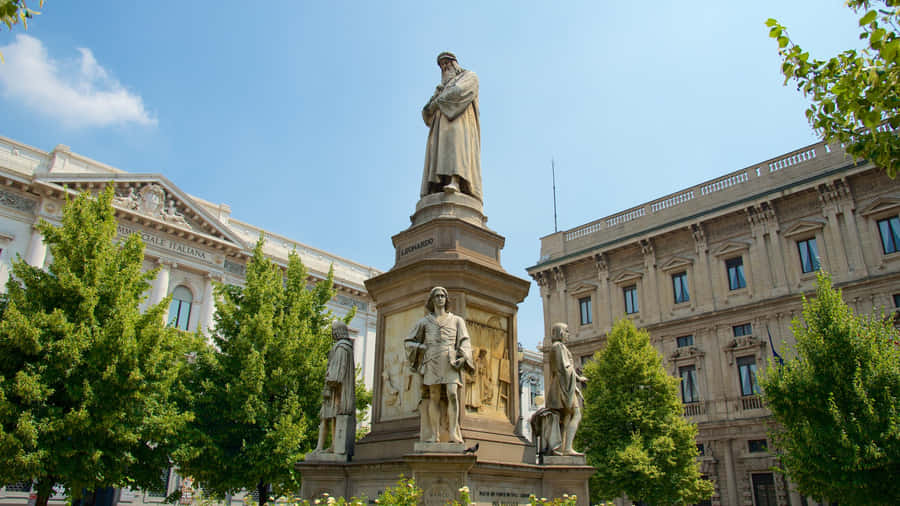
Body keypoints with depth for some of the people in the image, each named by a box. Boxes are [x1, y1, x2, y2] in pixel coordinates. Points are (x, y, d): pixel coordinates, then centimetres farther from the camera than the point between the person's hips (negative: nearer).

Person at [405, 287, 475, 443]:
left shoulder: (457, 320, 17)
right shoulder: (424, 322, 17)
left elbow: (464, 342, 8)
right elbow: (408, 342, 20)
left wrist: (462, 358, -10)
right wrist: (421, 347, 2)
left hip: (450, 361, 0)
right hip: (432, 361, 0)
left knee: (452, 394, -17)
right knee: (434, 397, -7)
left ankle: (453, 434, -20)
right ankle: (434, 436, -5)